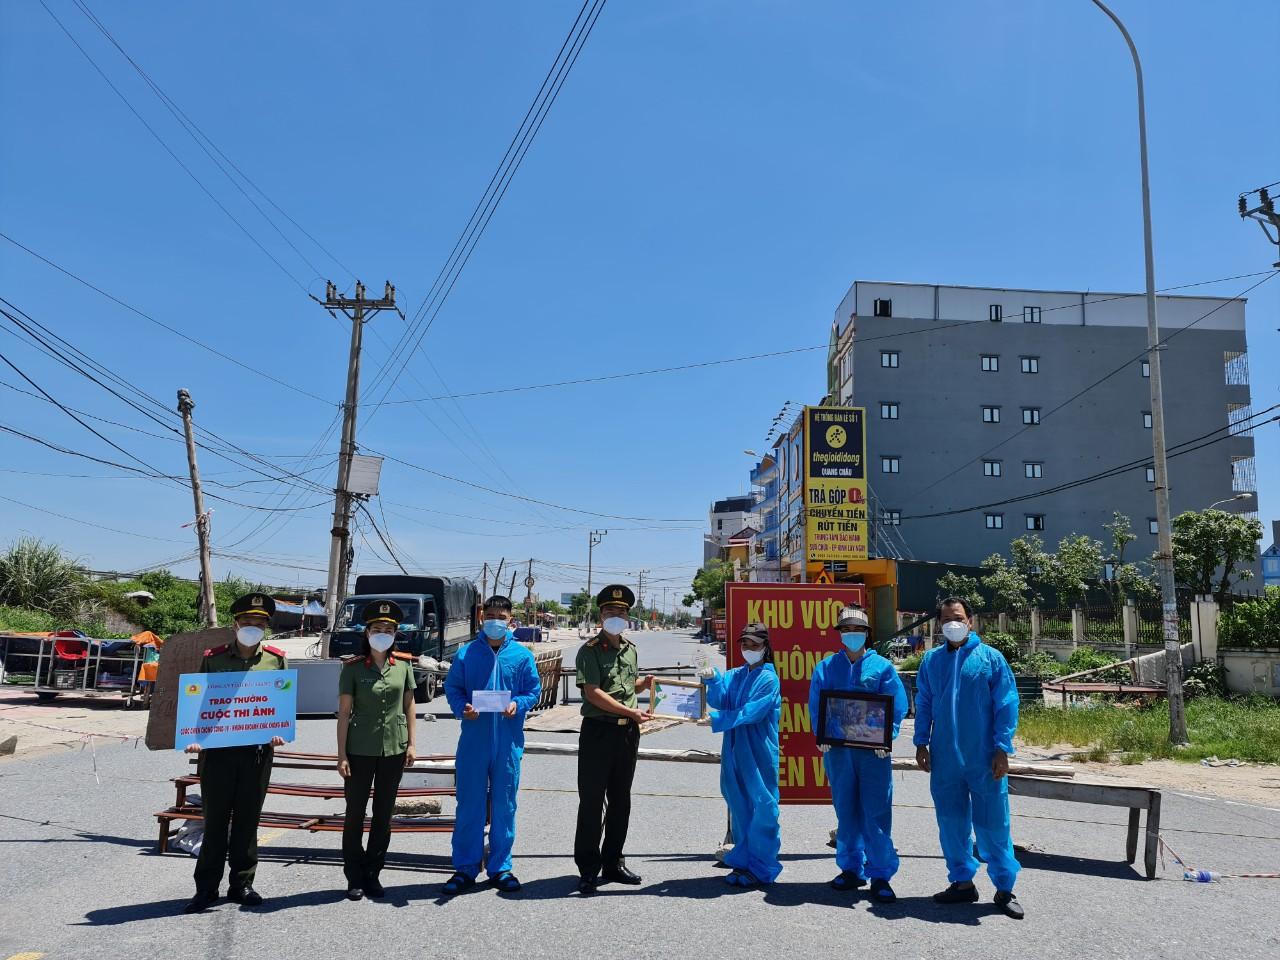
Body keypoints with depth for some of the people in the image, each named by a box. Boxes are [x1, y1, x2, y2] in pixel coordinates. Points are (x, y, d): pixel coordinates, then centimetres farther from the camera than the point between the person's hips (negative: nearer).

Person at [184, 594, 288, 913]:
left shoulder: (276, 659, 4)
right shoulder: (213, 658, 2)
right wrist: (194, 737, -9)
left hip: (258, 750, 1)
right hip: (217, 749, -1)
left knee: (248, 819, 9)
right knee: (216, 819, 5)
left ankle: (242, 884, 21)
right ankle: (206, 887, 16)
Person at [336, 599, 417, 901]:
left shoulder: (403, 665, 3)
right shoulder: (353, 668, -5)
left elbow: (408, 706, 9)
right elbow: (344, 712, -5)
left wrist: (411, 743, 3)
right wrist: (342, 754, -8)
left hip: (394, 750, 3)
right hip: (360, 750, -2)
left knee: (383, 815, 10)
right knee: (355, 814, 5)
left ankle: (373, 875, 23)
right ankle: (354, 878, 18)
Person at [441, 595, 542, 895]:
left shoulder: (522, 655, 3)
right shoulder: (467, 653, 2)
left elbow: (533, 690, 6)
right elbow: (452, 687, 6)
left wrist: (518, 705, -13)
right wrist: (462, 708, -13)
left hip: (508, 739, 1)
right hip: (473, 738, 0)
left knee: (504, 804, 9)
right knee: (469, 803, 4)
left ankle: (500, 867, 22)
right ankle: (465, 868, 17)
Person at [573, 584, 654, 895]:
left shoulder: (631, 650, 14)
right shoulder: (589, 650, -8)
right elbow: (593, 693, -17)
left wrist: (643, 684, 4)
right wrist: (631, 711, -22)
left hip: (628, 732, 7)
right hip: (598, 731, -7)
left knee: (620, 800, 13)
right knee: (591, 802, -2)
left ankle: (612, 863, 25)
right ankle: (588, 869, 7)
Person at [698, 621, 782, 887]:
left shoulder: (769, 679, -7)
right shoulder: (734, 676, 12)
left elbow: (750, 713, -17)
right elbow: (719, 701, -2)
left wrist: (716, 720, -21)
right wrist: (711, 680, -19)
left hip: (759, 753, -6)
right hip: (734, 750, 6)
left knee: (762, 807, -1)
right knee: (739, 807, 13)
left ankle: (761, 867, 9)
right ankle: (743, 862, 25)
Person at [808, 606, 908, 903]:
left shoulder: (882, 666, 2)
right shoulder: (826, 667, 8)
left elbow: (897, 705, -1)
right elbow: (816, 705, 6)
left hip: (873, 749, -2)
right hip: (837, 748, 2)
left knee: (876, 812, -3)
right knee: (846, 811, 9)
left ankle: (880, 875, 6)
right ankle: (851, 868, 21)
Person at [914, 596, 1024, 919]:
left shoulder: (990, 658, -2)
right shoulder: (931, 660, 7)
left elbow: (1007, 705, -3)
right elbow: (923, 705, 11)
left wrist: (1002, 749, -8)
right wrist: (922, 743, 5)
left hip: (984, 759, -3)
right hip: (944, 759, 3)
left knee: (992, 824, 1)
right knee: (951, 822, 10)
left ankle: (1005, 888, 16)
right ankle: (962, 883, 24)